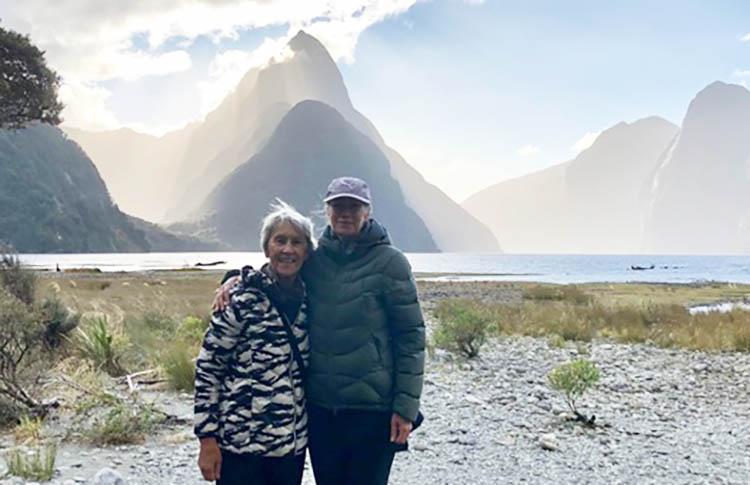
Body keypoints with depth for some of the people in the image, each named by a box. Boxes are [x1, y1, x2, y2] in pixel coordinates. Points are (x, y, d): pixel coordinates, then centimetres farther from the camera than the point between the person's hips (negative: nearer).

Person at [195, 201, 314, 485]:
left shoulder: (307, 298, 5)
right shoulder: (242, 299, -11)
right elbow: (207, 368, -8)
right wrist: (207, 439, -10)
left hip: (292, 443, 5)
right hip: (241, 442, -5)